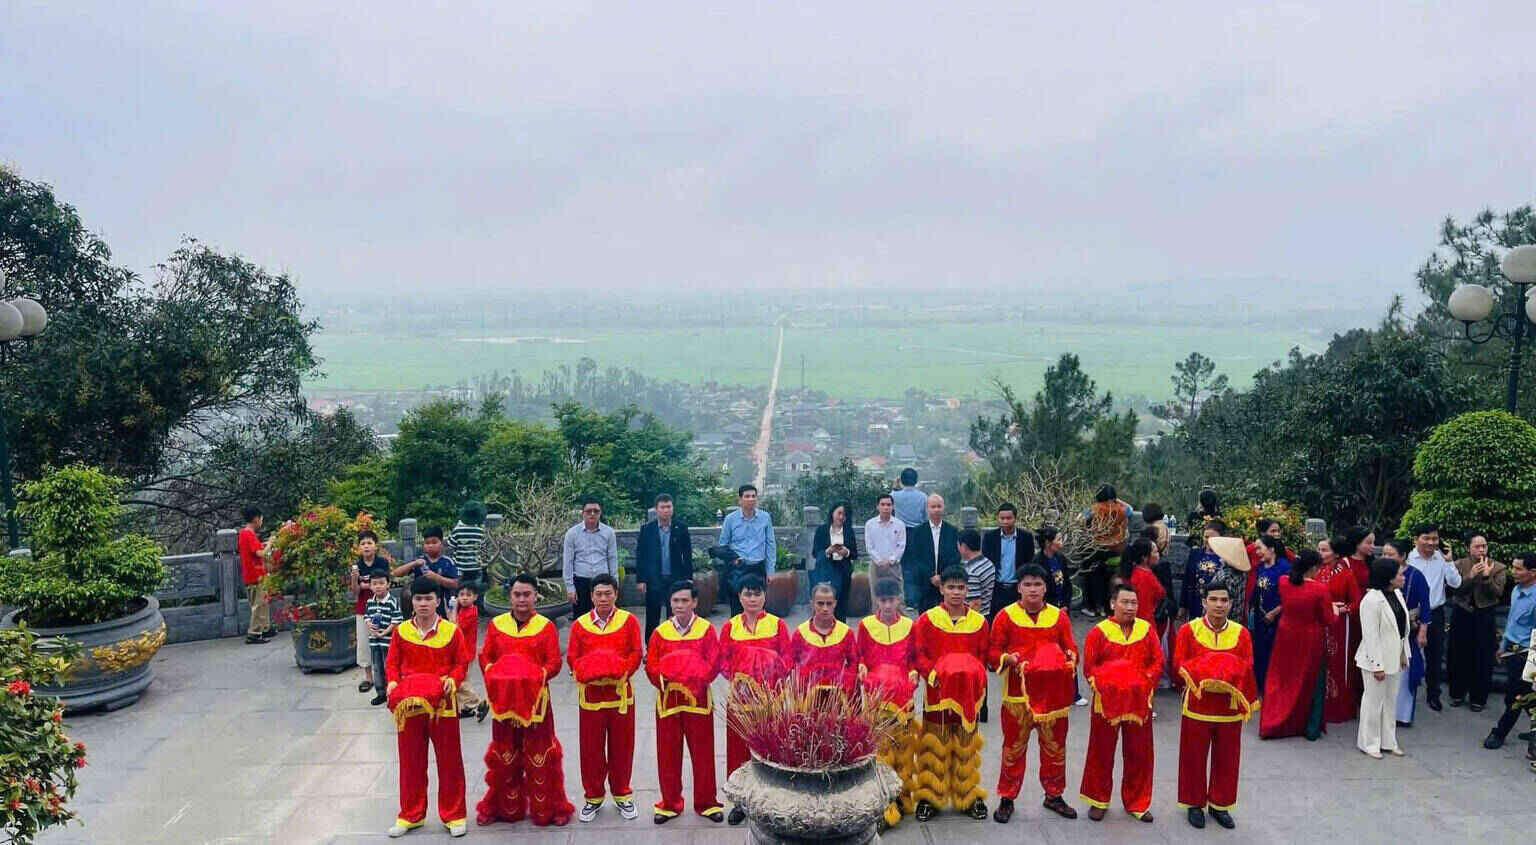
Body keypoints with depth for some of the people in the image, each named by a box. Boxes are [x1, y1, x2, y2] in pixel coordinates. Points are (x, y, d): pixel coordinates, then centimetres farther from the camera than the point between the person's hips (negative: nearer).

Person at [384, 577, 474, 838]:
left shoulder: (451, 631, -4)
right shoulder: (401, 631, 2)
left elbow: (462, 662, 0)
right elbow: (392, 662, 6)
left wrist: (453, 679, -18)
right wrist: (392, 681, -12)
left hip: (443, 705, -2)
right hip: (409, 705, 2)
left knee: (449, 761, 6)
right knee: (411, 762, 13)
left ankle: (453, 815, 18)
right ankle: (411, 815, 28)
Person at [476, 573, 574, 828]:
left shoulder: (545, 626, -1)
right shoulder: (496, 624, 6)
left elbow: (554, 662, -5)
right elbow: (485, 656, 7)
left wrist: (541, 674, -24)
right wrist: (491, 672, -14)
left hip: (535, 697, -2)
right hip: (504, 699, 2)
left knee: (539, 754, 3)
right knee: (504, 754, 11)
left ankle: (547, 808, 16)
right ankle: (502, 807, 25)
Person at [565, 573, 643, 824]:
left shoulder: (629, 621, 1)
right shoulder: (580, 624, 4)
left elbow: (636, 654, -3)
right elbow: (572, 657, 1)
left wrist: (621, 670, -20)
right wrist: (586, 672, -18)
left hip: (620, 692, -1)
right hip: (590, 694, 1)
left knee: (621, 746, 8)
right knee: (591, 748, 7)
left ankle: (622, 795, 25)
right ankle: (593, 797, 23)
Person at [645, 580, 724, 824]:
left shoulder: (706, 629, -1)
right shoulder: (660, 632, 4)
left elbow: (714, 664, -7)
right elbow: (651, 666, 0)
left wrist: (697, 676, -24)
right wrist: (663, 678, -19)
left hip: (698, 699, -1)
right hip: (668, 700, 1)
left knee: (702, 753, 6)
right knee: (668, 755, 8)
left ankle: (706, 803, 21)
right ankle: (670, 804, 23)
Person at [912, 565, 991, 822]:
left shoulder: (979, 621, 5)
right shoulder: (928, 619, -1)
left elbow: (983, 657, 9)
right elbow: (919, 655, -2)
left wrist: (975, 676, -8)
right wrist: (933, 674, -16)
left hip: (968, 693, 2)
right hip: (936, 691, -1)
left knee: (966, 747, 9)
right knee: (934, 746, 2)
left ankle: (969, 796, 22)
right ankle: (929, 797, 13)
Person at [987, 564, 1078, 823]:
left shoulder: (1059, 615, 8)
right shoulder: (1006, 615, 0)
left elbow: (1070, 647, 11)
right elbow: (992, 652, 1)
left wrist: (1071, 656, -12)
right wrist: (1009, 658, -18)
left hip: (1053, 692, 2)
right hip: (1018, 691, -2)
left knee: (1055, 746, 11)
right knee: (1014, 746, 4)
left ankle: (1054, 795, 29)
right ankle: (1007, 798, 16)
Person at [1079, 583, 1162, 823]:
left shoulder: (1146, 629, 5)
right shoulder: (1099, 631, -4)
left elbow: (1158, 660, 3)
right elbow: (1089, 667, -6)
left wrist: (1146, 681, -11)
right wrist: (1107, 685, -18)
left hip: (1139, 702, 2)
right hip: (1107, 701, -2)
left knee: (1139, 754, 9)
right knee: (1102, 752, 7)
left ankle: (1137, 803, 24)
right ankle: (1098, 801, 22)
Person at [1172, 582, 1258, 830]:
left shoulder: (1241, 633, 1)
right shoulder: (1188, 630, -4)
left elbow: (1247, 669, -1)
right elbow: (1179, 665, -6)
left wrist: (1231, 676, -21)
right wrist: (1202, 677, -23)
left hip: (1230, 707, 2)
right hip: (1197, 705, -2)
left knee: (1226, 759, 11)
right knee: (1195, 757, 7)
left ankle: (1220, 805, 28)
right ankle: (1195, 804, 23)